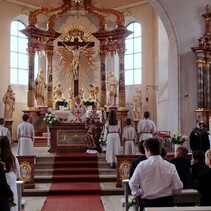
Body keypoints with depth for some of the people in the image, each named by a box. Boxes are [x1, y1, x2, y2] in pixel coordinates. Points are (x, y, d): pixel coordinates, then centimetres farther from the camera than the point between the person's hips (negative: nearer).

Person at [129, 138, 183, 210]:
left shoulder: (142, 165, -8)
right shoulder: (170, 166, -6)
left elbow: (132, 184, -5)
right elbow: (178, 187, -6)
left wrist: (138, 193, 13)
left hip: (147, 202, -2)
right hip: (166, 202, 2)